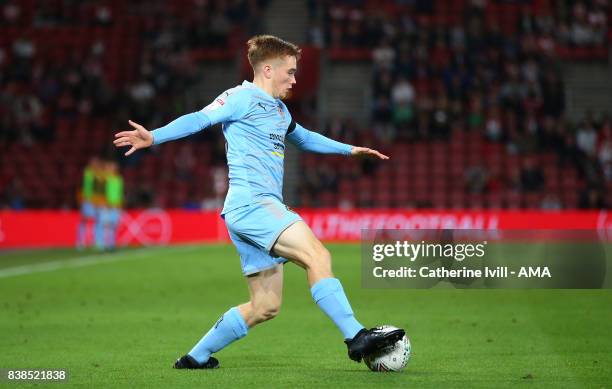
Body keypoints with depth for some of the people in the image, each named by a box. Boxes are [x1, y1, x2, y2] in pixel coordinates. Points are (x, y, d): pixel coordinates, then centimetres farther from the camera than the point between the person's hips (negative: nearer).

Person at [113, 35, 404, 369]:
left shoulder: (278, 108, 25)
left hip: (265, 209, 10)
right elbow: (199, 119, -15)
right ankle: (356, 337, -28)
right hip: (249, 202, -10)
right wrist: (153, 137, -29)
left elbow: (303, 138, 44)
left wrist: (350, 150, 48)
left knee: (265, 307, 7)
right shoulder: (242, 97, -2)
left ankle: (196, 357, 15)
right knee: (317, 256, -23)